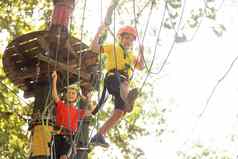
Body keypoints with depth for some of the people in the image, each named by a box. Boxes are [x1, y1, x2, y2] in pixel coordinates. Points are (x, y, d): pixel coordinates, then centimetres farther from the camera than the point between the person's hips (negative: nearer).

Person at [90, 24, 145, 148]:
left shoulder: (131, 55, 36)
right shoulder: (113, 47, 20)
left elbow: (141, 67, 28)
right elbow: (94, 47, 10)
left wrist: (141, 52, 19)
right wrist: (99, 33, 1)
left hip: (123, 83, 6)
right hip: (113, 78, -6)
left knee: (120, 112, -8)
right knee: (123, 82, -42)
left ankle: (99, 135, -5)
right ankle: (127, 99, -79)